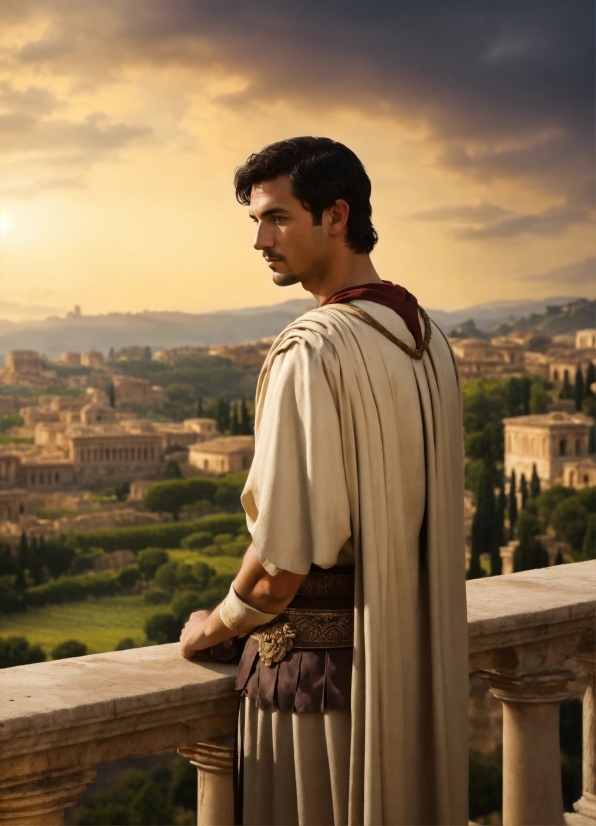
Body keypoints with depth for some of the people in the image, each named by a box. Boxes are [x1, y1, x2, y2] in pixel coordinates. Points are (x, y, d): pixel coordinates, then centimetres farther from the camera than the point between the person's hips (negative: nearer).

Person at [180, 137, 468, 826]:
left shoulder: (312, 351, -20)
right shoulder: (426, 338, 5)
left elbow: (283, 560, -21)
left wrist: (217, 624, -3)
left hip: (323, 664, -8)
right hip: (418, 657, 8)